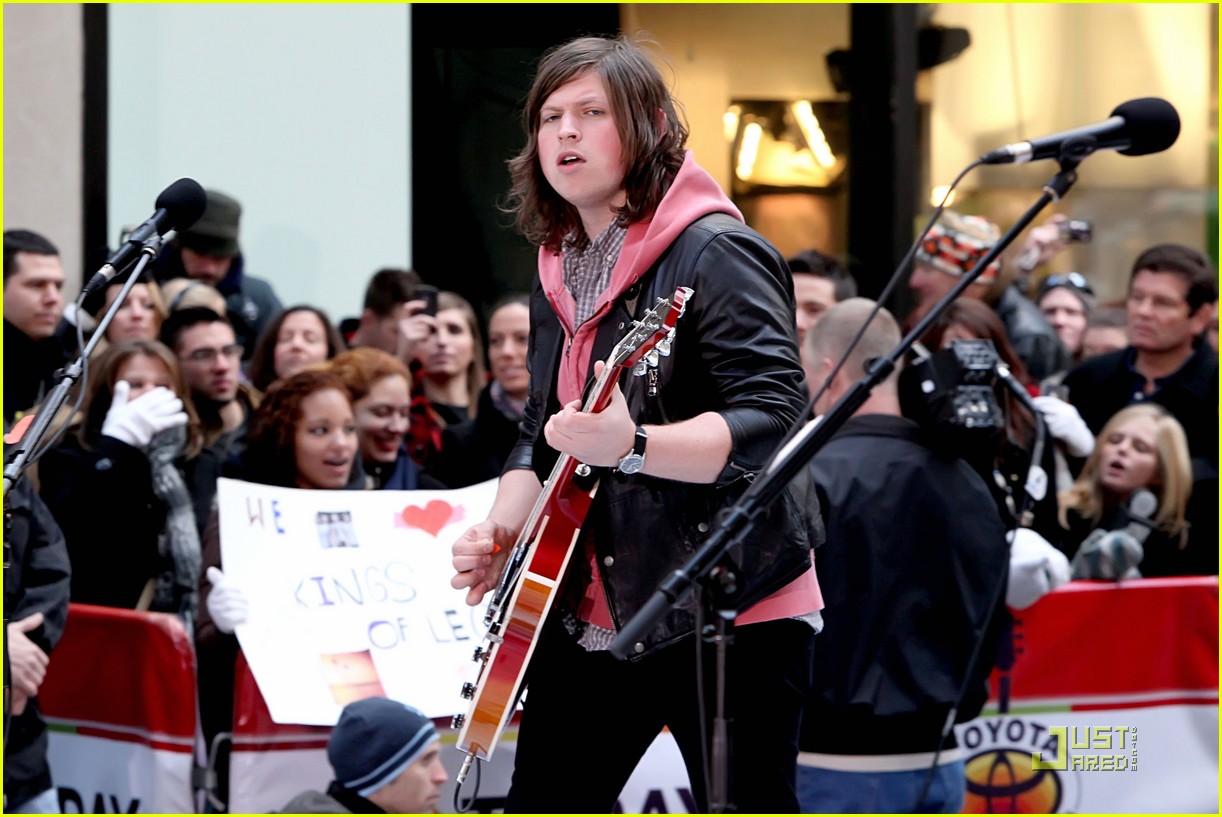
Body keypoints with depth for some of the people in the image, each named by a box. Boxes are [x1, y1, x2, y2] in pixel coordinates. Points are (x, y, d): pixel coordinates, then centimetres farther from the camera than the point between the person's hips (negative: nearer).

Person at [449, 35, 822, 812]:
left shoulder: (713, 254, -13)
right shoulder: (560, 276, 13)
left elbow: (774, 419, -24)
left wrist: (632, 446, -37)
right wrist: (503, 526, 4)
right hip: (590, 615, 8)